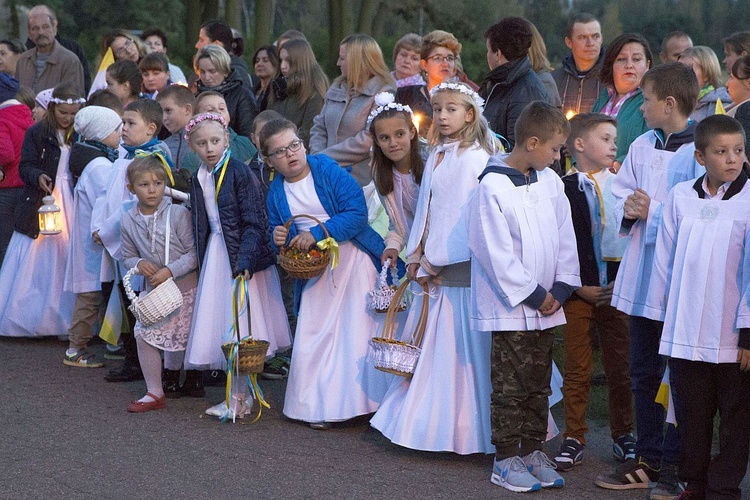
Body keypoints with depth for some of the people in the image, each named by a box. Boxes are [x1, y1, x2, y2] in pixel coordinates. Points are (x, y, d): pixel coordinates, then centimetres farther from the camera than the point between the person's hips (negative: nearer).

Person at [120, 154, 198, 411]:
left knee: (180, 339, 5)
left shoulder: (178, 214, -16)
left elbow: (194, 253, -14)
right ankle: (154, 393, 2)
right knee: (143, 334, -6)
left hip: (184, 286, -3)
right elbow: (127, 256, 9)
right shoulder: (128, 221, -2)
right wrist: (139, 263, -14)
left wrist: (170, 270, -22)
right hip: (152, 289, 3)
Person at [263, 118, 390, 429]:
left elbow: (357, 213, -18)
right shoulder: (276, 193, 5)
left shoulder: (328, 170, -10)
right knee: (315, 335, 0)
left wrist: (317, 234, -23)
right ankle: (321, 406, 10)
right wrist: (278, 241, -9)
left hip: (354, 260, -4)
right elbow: (278, 237, 16)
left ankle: (366, 398, 5)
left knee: (359, 330, -5)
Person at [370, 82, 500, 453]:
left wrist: (437, 259, -12)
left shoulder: (475, 158, -10)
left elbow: (468, 215, -14)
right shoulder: (436, 156, 14)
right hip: (433, 267, 8)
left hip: (461, 266, -8)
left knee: (461, 346, -4)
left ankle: (464, 429, 3)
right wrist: (417, 255, 5)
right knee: (429, 348, 11)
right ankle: (428, 419, 19)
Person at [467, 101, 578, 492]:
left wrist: (560, 288, -2)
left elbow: (565, 239, 9)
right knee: (510, 387, 1)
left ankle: (532, 451, 23)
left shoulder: (550, 182, 6)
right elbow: (496, 253, -17)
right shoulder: (492, 187, -15)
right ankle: (506, 459, 10)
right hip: (509, 306, -6)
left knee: (539, 386, 13)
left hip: (546, 305, 6)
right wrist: (533, 293, -14)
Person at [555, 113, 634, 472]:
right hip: (577, 292, -2)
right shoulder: (562, 190, -3)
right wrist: (579, 287, -10)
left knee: (620, 367, 8)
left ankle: (623, 435, 22)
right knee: (577, 369, 5)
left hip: (617, 290, 2)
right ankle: (574, 438, 16)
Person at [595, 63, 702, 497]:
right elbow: (620, 197, 17)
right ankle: (649, 459, 26)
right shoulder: (642, 147, 9)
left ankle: (675, 465, 14)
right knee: (644, 374, 15)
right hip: (641, 278, 7)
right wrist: (628, 210, -3)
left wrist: (653, 211, -19)